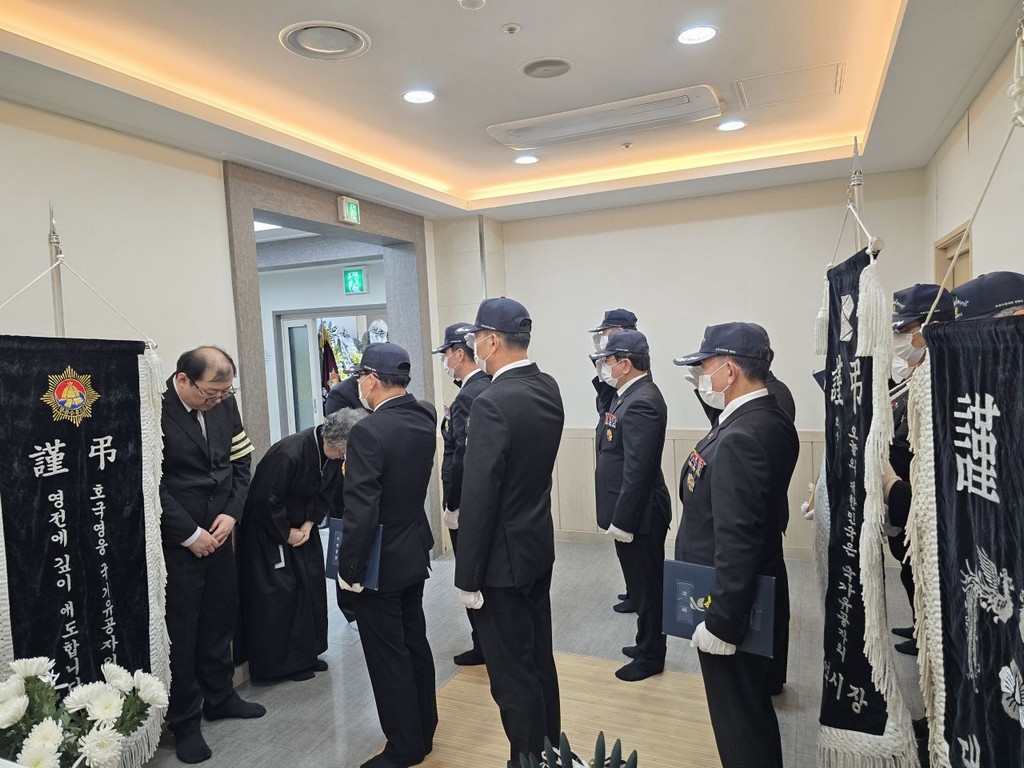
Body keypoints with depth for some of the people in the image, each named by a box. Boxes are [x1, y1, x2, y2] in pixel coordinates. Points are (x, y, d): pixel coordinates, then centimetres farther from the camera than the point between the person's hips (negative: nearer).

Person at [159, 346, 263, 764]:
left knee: (221, 619, 17)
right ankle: (184, 720, 24)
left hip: (218, 534, 6)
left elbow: (241, 462, 8)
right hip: (174, 542, -6)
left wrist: (231, 513, -5)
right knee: (180, 631, 7)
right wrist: (190, 534, -14)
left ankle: (219, 696, 37)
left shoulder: (224, 403, 1)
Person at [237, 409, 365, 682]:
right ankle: (279, 662, 14)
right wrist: (287, 534, -15)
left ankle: (306, 653, 25)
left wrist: (309, 523, -9)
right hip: (268, 528, -7)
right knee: (277, 592, -2)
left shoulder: (335, 454, -11)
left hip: (301, 524, 7)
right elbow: (265, 501, -26)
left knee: (311, 585, 9)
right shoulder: (289, 453, -33)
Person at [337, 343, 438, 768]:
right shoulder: (425, 417, -2)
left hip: (379, 562, -8)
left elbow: (360, 512, -26)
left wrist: (349, 569, -15)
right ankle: (423, 732, 36)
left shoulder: (368, 431, -24)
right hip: (414, 552, 8)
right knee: (415, 644, 20)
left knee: (388, 657, 7)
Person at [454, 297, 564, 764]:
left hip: (503, 559, -9)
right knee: (540, 660, 23)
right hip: (539, 546, 9)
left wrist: (467, 579, -13)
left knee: (513, 675, 8)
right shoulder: (548, 388, 2)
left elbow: (478, 498, -23)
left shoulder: (493, 403, -24)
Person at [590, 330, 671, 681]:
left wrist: (622, 521, -21)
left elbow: (637, 471, -25)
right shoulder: (634, 395, 8)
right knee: (643, 584, 22)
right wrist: (619, 517, 18)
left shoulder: (641, 403, -23)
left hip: (639, 515, -10)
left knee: (646, 586, 7)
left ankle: (651, 657, 23)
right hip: (633, 513, 10)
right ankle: (648, 644, 38)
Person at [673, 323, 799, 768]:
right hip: (754, 602, 9)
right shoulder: (770, 419, 3)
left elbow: (738, 542, -28)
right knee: (755, 711, 26)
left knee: (740, 723, 9)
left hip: (732, 610, -9)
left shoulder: (741, 438, -27)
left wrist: (720, 622, -23)